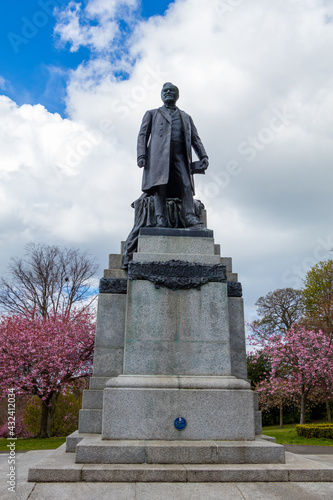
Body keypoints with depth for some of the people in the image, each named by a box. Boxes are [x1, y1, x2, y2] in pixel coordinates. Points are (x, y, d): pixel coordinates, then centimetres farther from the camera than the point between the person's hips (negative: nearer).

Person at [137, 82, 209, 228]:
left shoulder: (186, 117, 30)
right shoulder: (152, 114, 24)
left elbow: (195, 139, 20)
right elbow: (143, 135, 12)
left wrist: (203, 156, 2)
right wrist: (141, 155, -5)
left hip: (179, 152, 2)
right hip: (159, 151, -2)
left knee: (185, 184, -16)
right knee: (160, 184, -17)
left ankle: (190, 218, -24)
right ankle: (161, 220, -22)